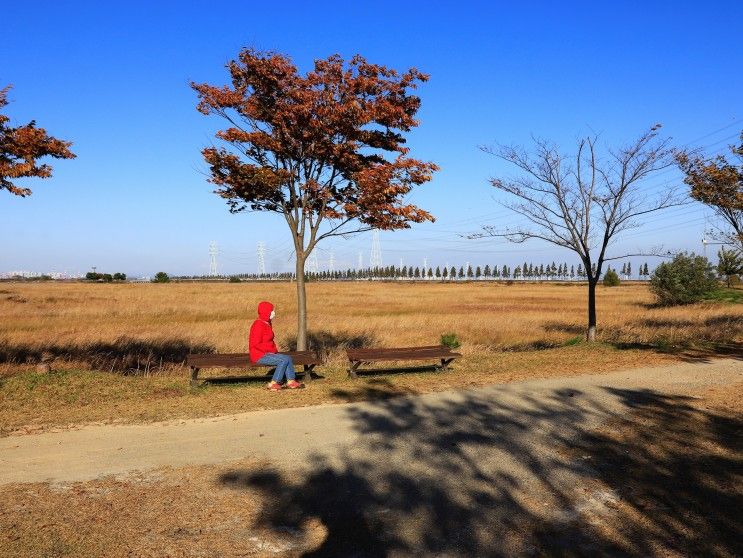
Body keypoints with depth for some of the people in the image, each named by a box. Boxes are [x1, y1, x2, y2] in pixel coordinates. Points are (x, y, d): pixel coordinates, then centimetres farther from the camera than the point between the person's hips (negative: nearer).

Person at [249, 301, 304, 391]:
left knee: (288, 358, -3)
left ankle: (291, 381, -8)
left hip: (267, 353, 9)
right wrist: (271, 350, -16)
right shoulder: (258, 325, -16)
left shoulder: (267, 323, 13)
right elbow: (256, 344, -21)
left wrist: (274, 350, 4)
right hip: (259, 355, -9)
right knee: (285, 359, -18)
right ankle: (273, 383, -13)